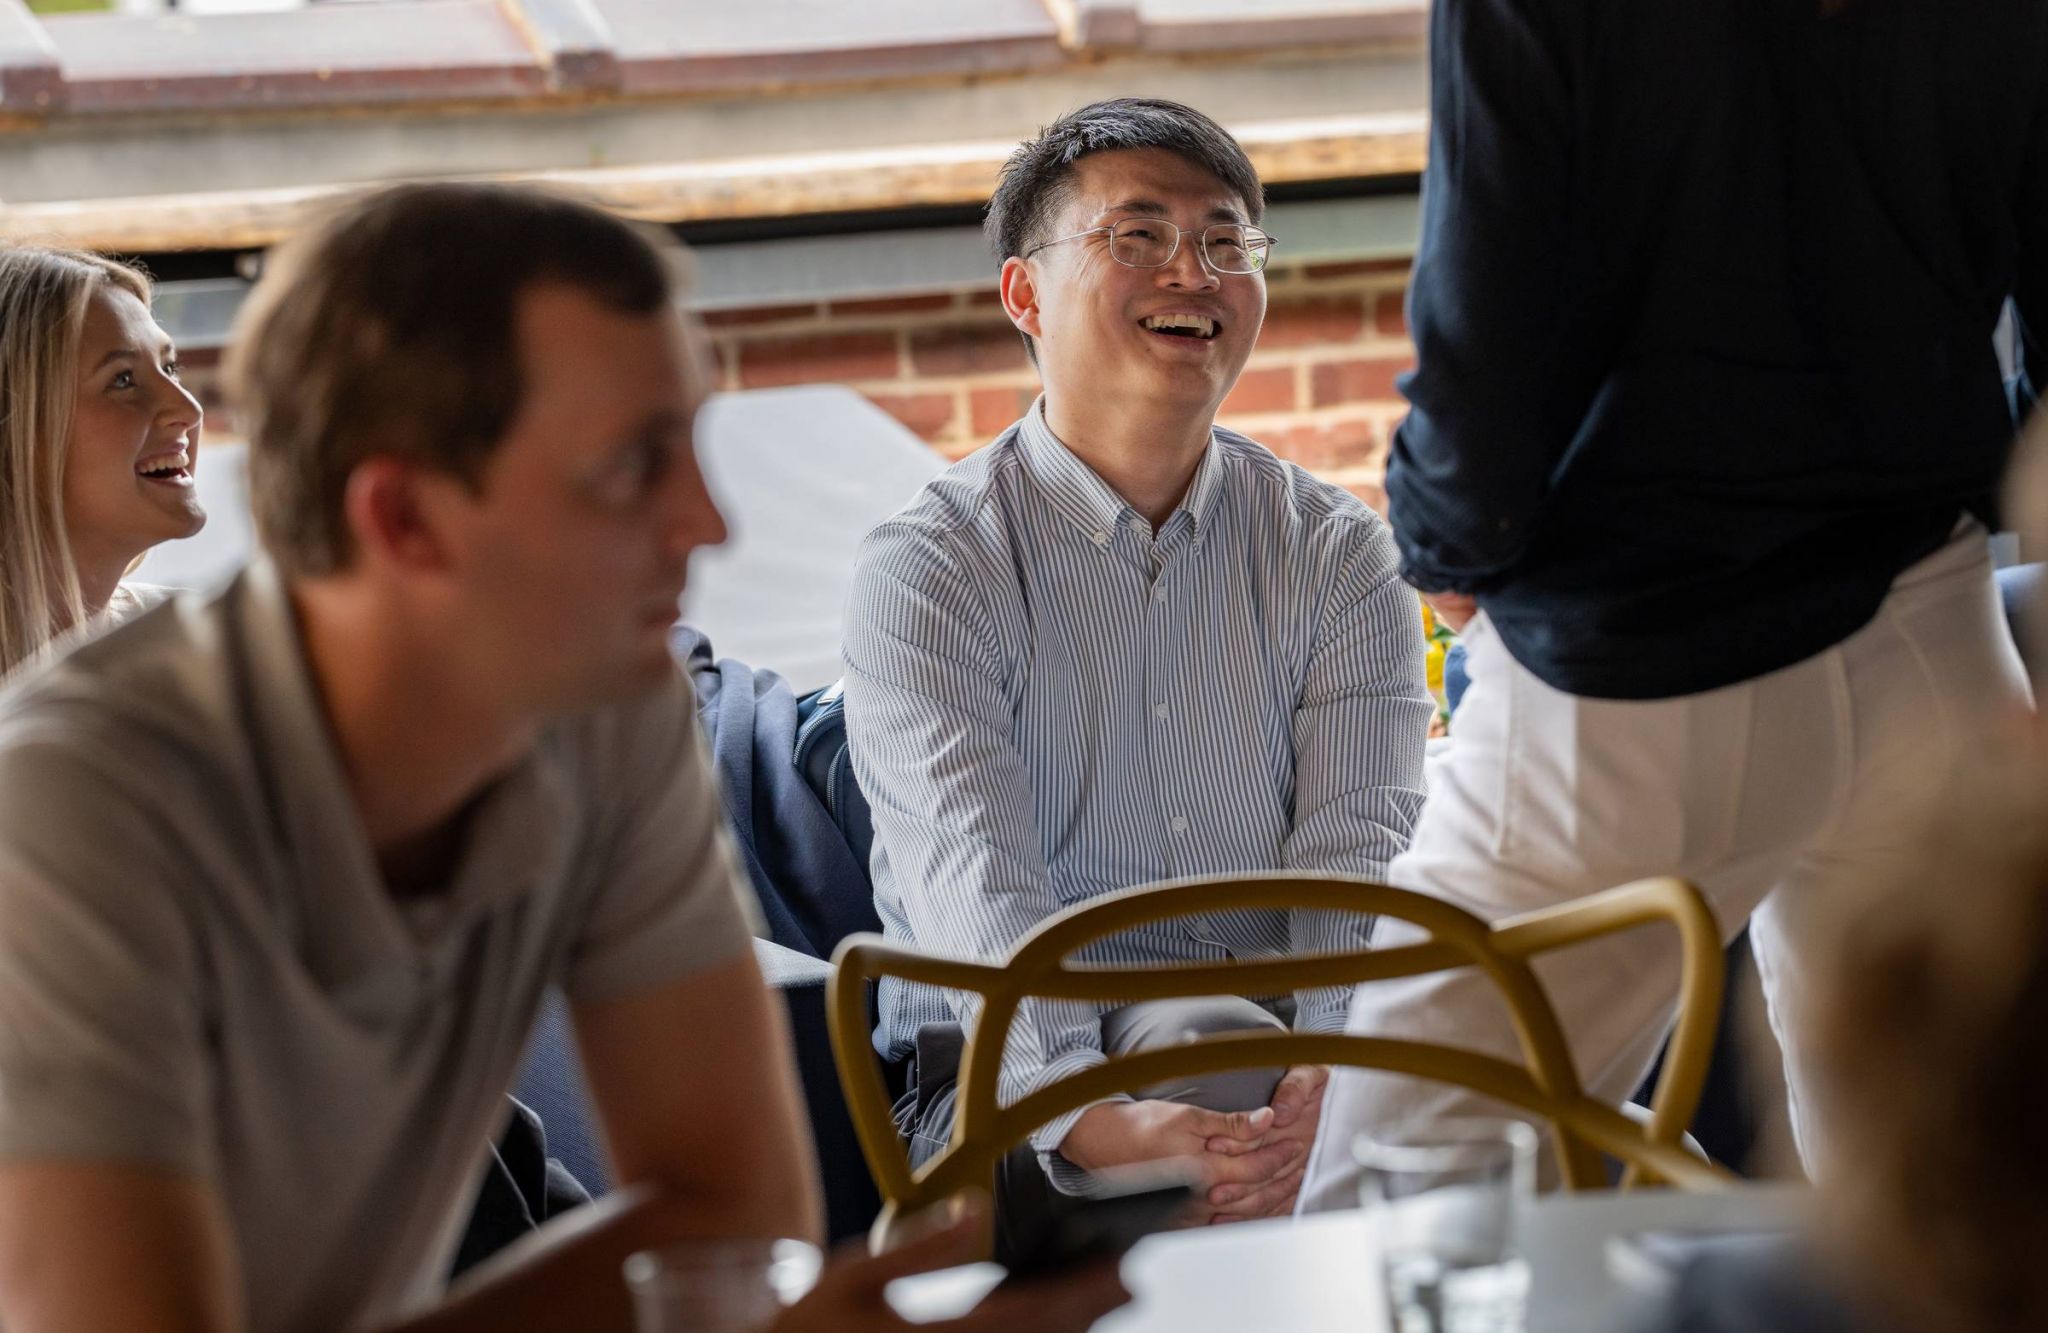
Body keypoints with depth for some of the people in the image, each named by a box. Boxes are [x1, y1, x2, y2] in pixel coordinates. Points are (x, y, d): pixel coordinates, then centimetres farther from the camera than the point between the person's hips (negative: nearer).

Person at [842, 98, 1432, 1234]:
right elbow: (975, 886, -16)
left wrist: (1334, 1076, -27)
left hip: (1296, 1053, 4)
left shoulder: (1337, 557, 10)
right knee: (1207, 1036, -36)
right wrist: (1091, 1120, -36)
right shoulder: (926, 572, -1)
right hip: (1009, 1085, -4)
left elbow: (1363, 852, -5)